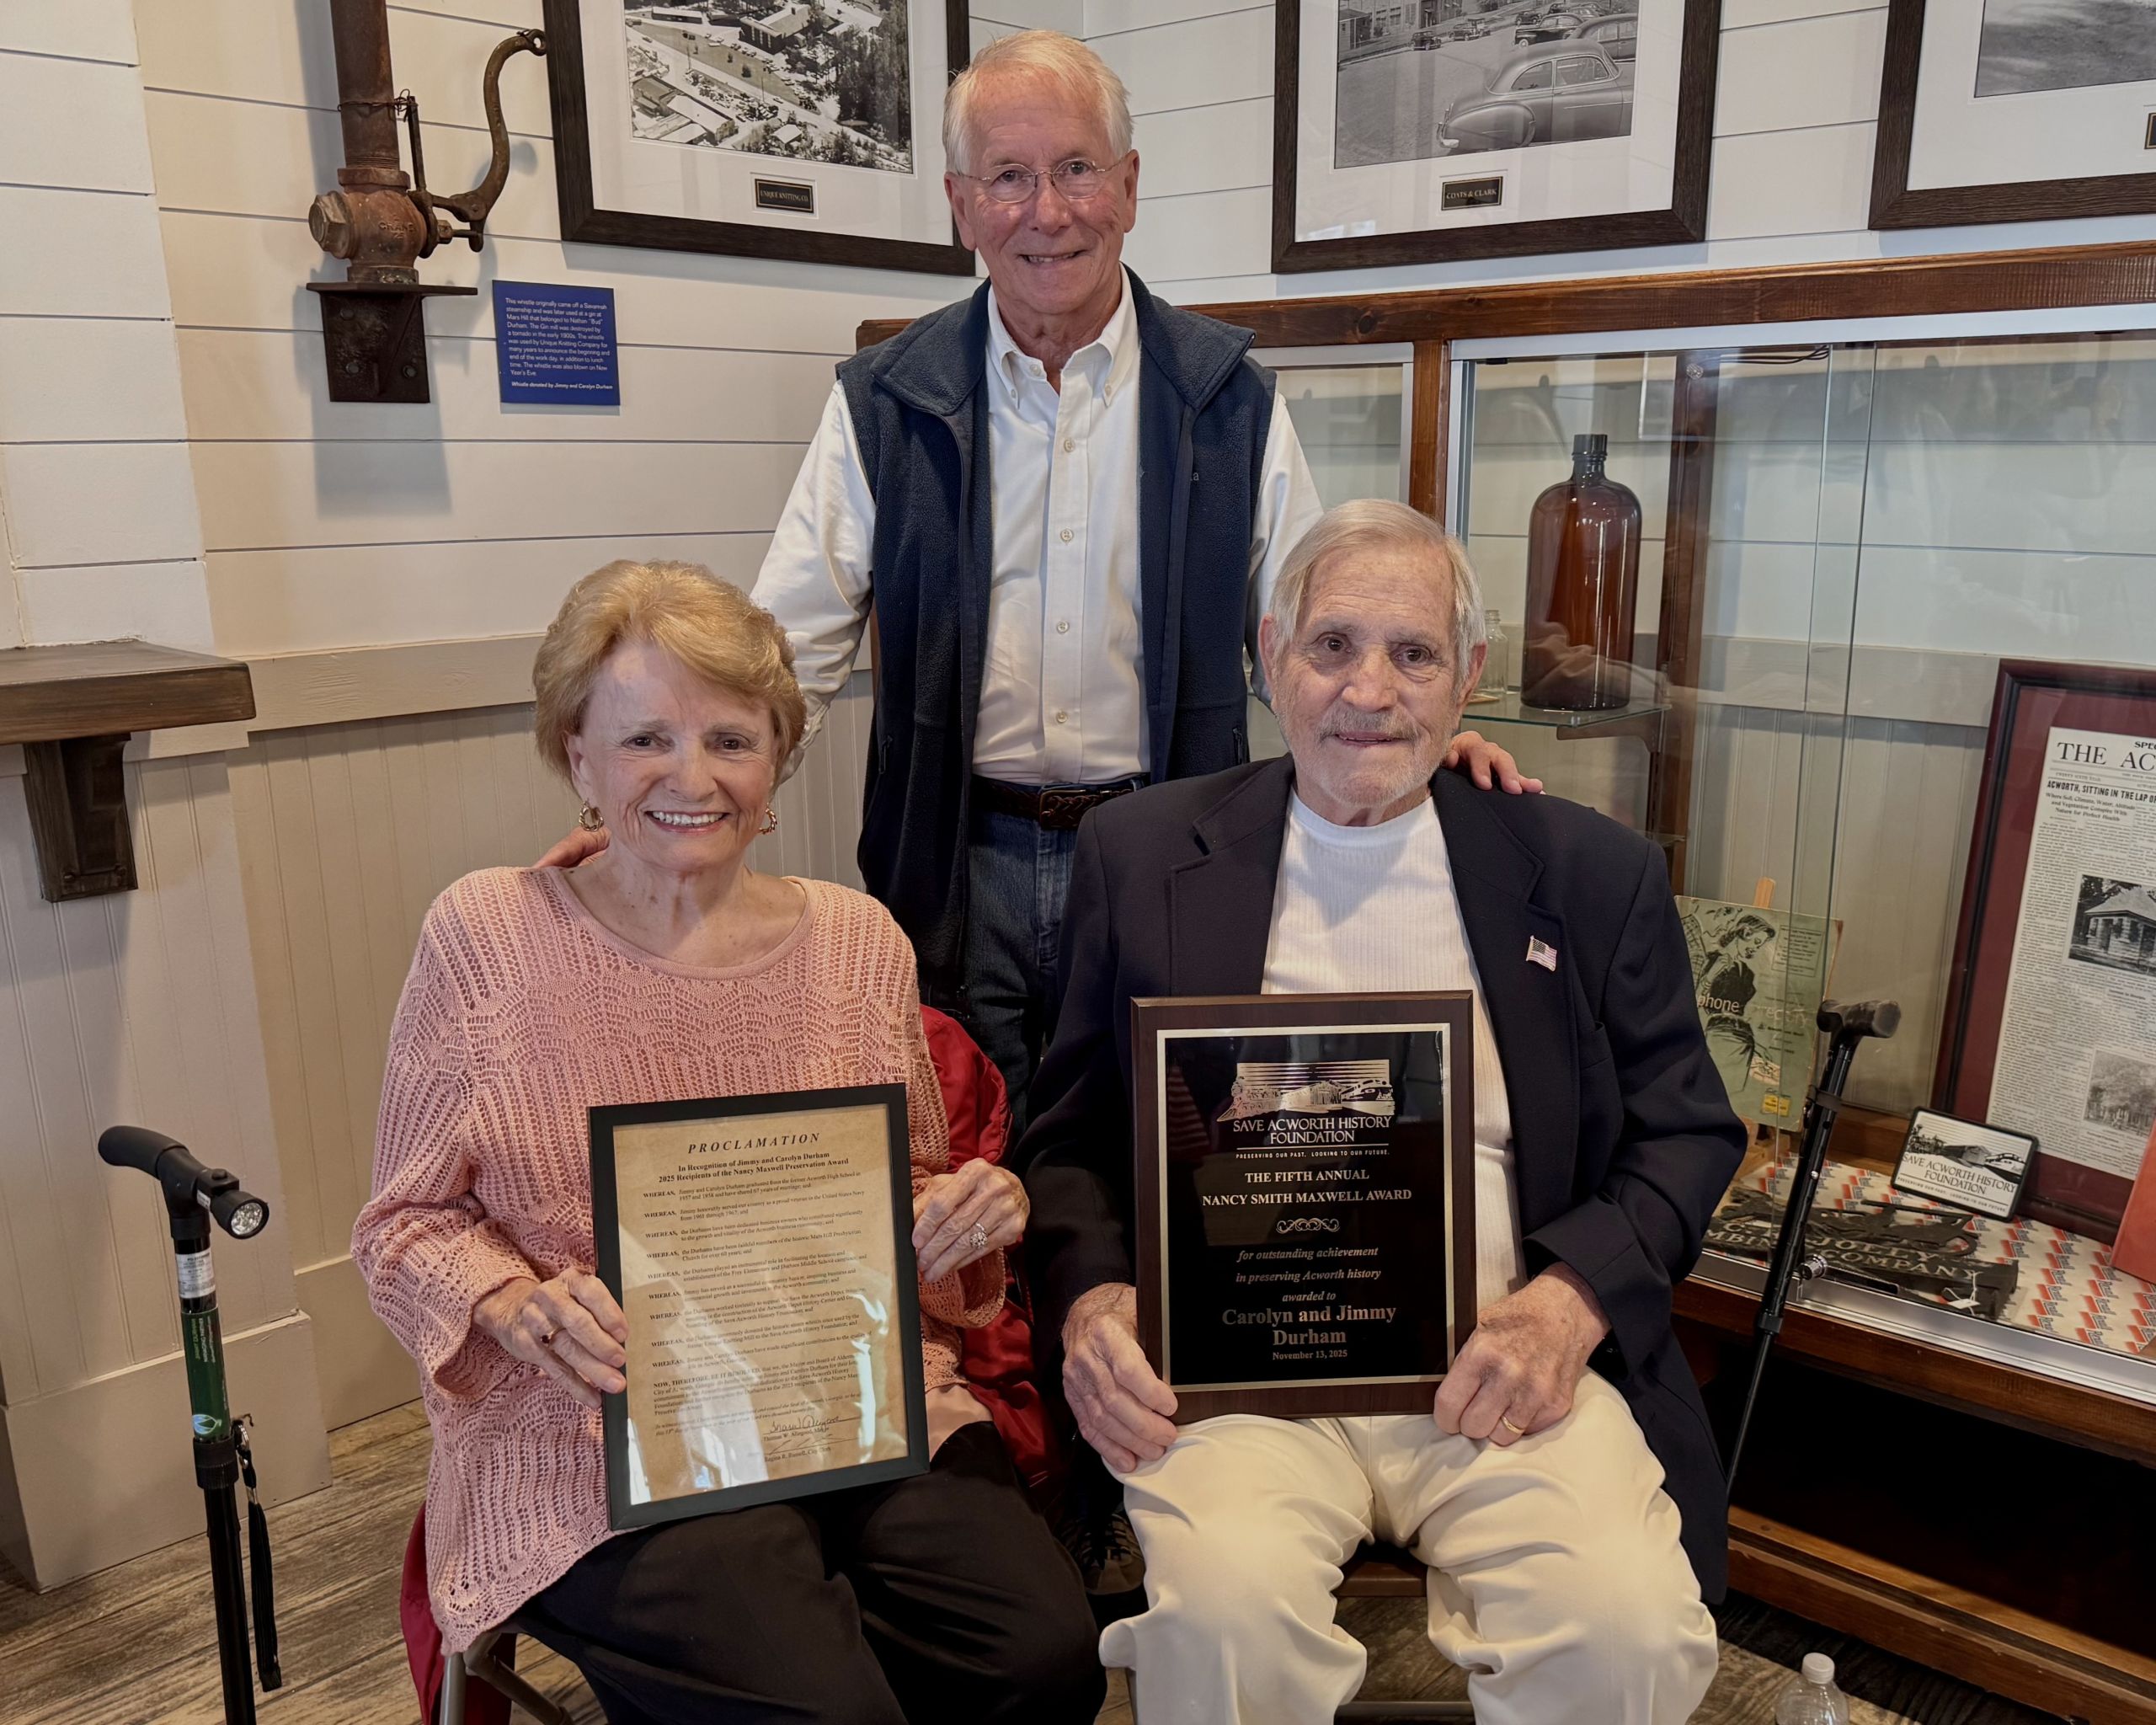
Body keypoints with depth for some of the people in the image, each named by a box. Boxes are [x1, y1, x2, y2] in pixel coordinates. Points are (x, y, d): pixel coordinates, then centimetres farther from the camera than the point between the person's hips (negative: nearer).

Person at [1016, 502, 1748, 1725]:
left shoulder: (1593, 874, 9)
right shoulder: (1144, 856, 9)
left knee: (1629, 1624, -25)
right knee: (1227, 1602, -29)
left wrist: (1572, 1299, -7)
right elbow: (1071, 1133, 11)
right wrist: (1090, 1296, -9)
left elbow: (1689, 1133, 11)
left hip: (1502, 1365, 2)